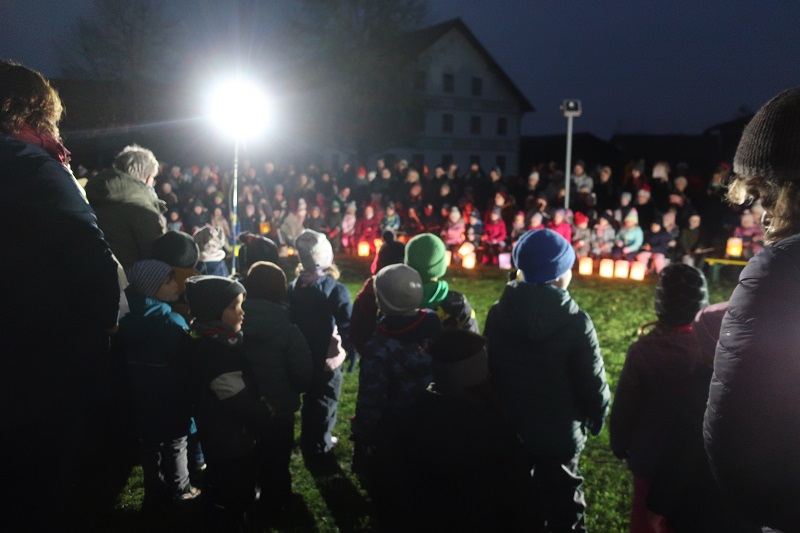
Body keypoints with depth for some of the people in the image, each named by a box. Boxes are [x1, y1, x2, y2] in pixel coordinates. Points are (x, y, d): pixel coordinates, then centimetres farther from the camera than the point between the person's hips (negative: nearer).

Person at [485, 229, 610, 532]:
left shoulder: (498, 313, -9)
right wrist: (595, 422, 5)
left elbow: (487, 370, 1)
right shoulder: (575, 322, -22)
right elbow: (593, 384, -15)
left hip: (506, 430, 4)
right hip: (559, 435, -4)